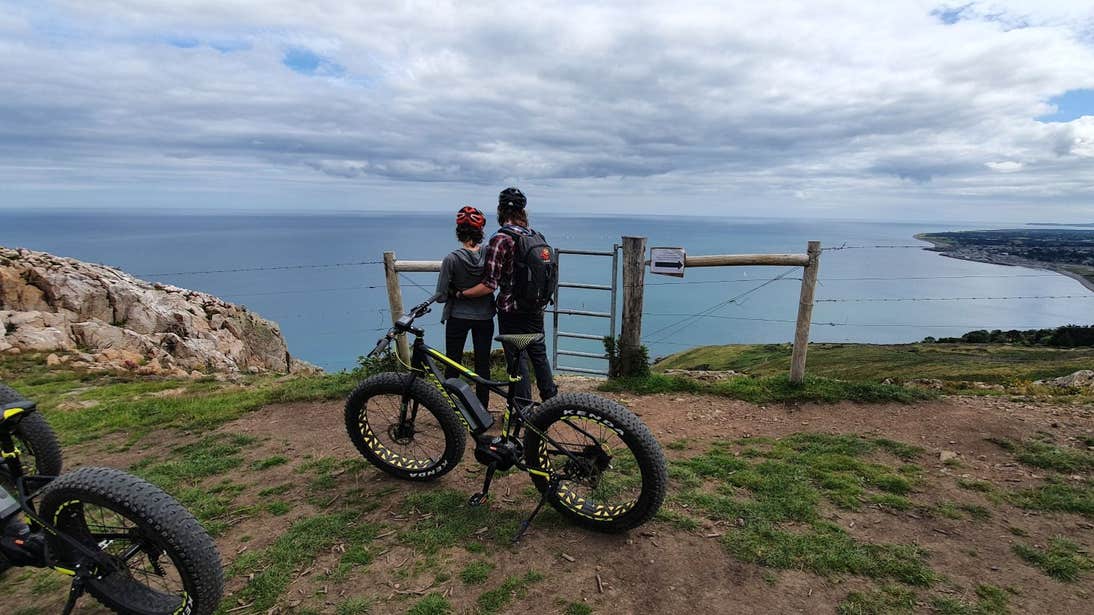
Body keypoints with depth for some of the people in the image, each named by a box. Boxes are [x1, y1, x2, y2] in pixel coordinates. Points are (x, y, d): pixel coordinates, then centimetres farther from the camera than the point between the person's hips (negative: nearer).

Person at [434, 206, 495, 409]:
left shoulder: (452, 259, -17)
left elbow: (441, 296, -13)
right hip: (485, 317, 3)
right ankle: (482, 410, 24)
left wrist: (457, 293, 5)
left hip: (458, 318, -2)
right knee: (483, 364, 14)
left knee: (453, 365, 12)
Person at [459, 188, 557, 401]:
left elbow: (489, 285, -21)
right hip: (535, 308, 6)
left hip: (511, 311, -6)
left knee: (517, 360, 5)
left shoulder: (500, 239, -17)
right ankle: (551, 400, 34)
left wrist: (460, 293, -12)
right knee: (538, 354, 20)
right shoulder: (535, 235, 3)